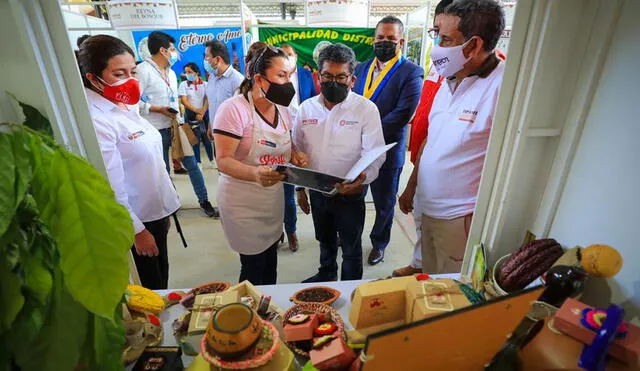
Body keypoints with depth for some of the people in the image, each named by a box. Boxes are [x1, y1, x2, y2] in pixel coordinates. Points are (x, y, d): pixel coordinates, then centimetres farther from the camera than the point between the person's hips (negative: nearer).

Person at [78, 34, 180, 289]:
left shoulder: (125, 105, 5)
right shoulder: (96, 120, -23)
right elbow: (110, 186, -24)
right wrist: (137, 230, -17)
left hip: (156, 210, 8)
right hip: (136, 220, -8)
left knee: (161, 278, 24)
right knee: (151, 287, 12)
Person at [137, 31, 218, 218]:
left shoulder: (171, 72, 15)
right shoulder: (143, 70, -11)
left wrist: (179, 121, 13)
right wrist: (159, 109, -16)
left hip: (176, 126, 6)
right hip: (157, 131, -6)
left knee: (192, 163, 4)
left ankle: (204, 201, 15)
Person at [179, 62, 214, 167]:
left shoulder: (205, 84, 3)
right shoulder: (183, 84, 3)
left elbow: (207, 100, -4)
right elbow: (183, 101, -4)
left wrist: (202, 113, -15)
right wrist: (197, 111, -11)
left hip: (204, 113, 0)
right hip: (190, 114, 0)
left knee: (206, 137, 3)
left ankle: (212, 159, 15)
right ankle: (197, 161, 11)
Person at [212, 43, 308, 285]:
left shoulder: (282, 109, 4)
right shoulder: (234, 108, -18)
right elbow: (223, 160, -22)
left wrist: (295, 157, -5)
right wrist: (255, 173, -40)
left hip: (274, 199, 6)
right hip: (243, 203, -6)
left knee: (270, 262, 17)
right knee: (254, 267, 6)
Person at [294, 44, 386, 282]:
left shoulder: (366, 109, -12)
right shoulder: (307, 108, 0)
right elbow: (298, 152, 8)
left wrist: (363, 178, -36)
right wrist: (300, 187, 10)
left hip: (350, 194, -4)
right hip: (317, 191, 4)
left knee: (351, 248, 14)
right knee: (325, 240, 27)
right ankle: (327, 274, 54)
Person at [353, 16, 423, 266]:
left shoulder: (411, 73, -6)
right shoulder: (361, 68, 10)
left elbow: (403, 113, -17)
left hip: (387, 150, -4)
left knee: (384, 203, 13)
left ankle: (379, 243, 37)